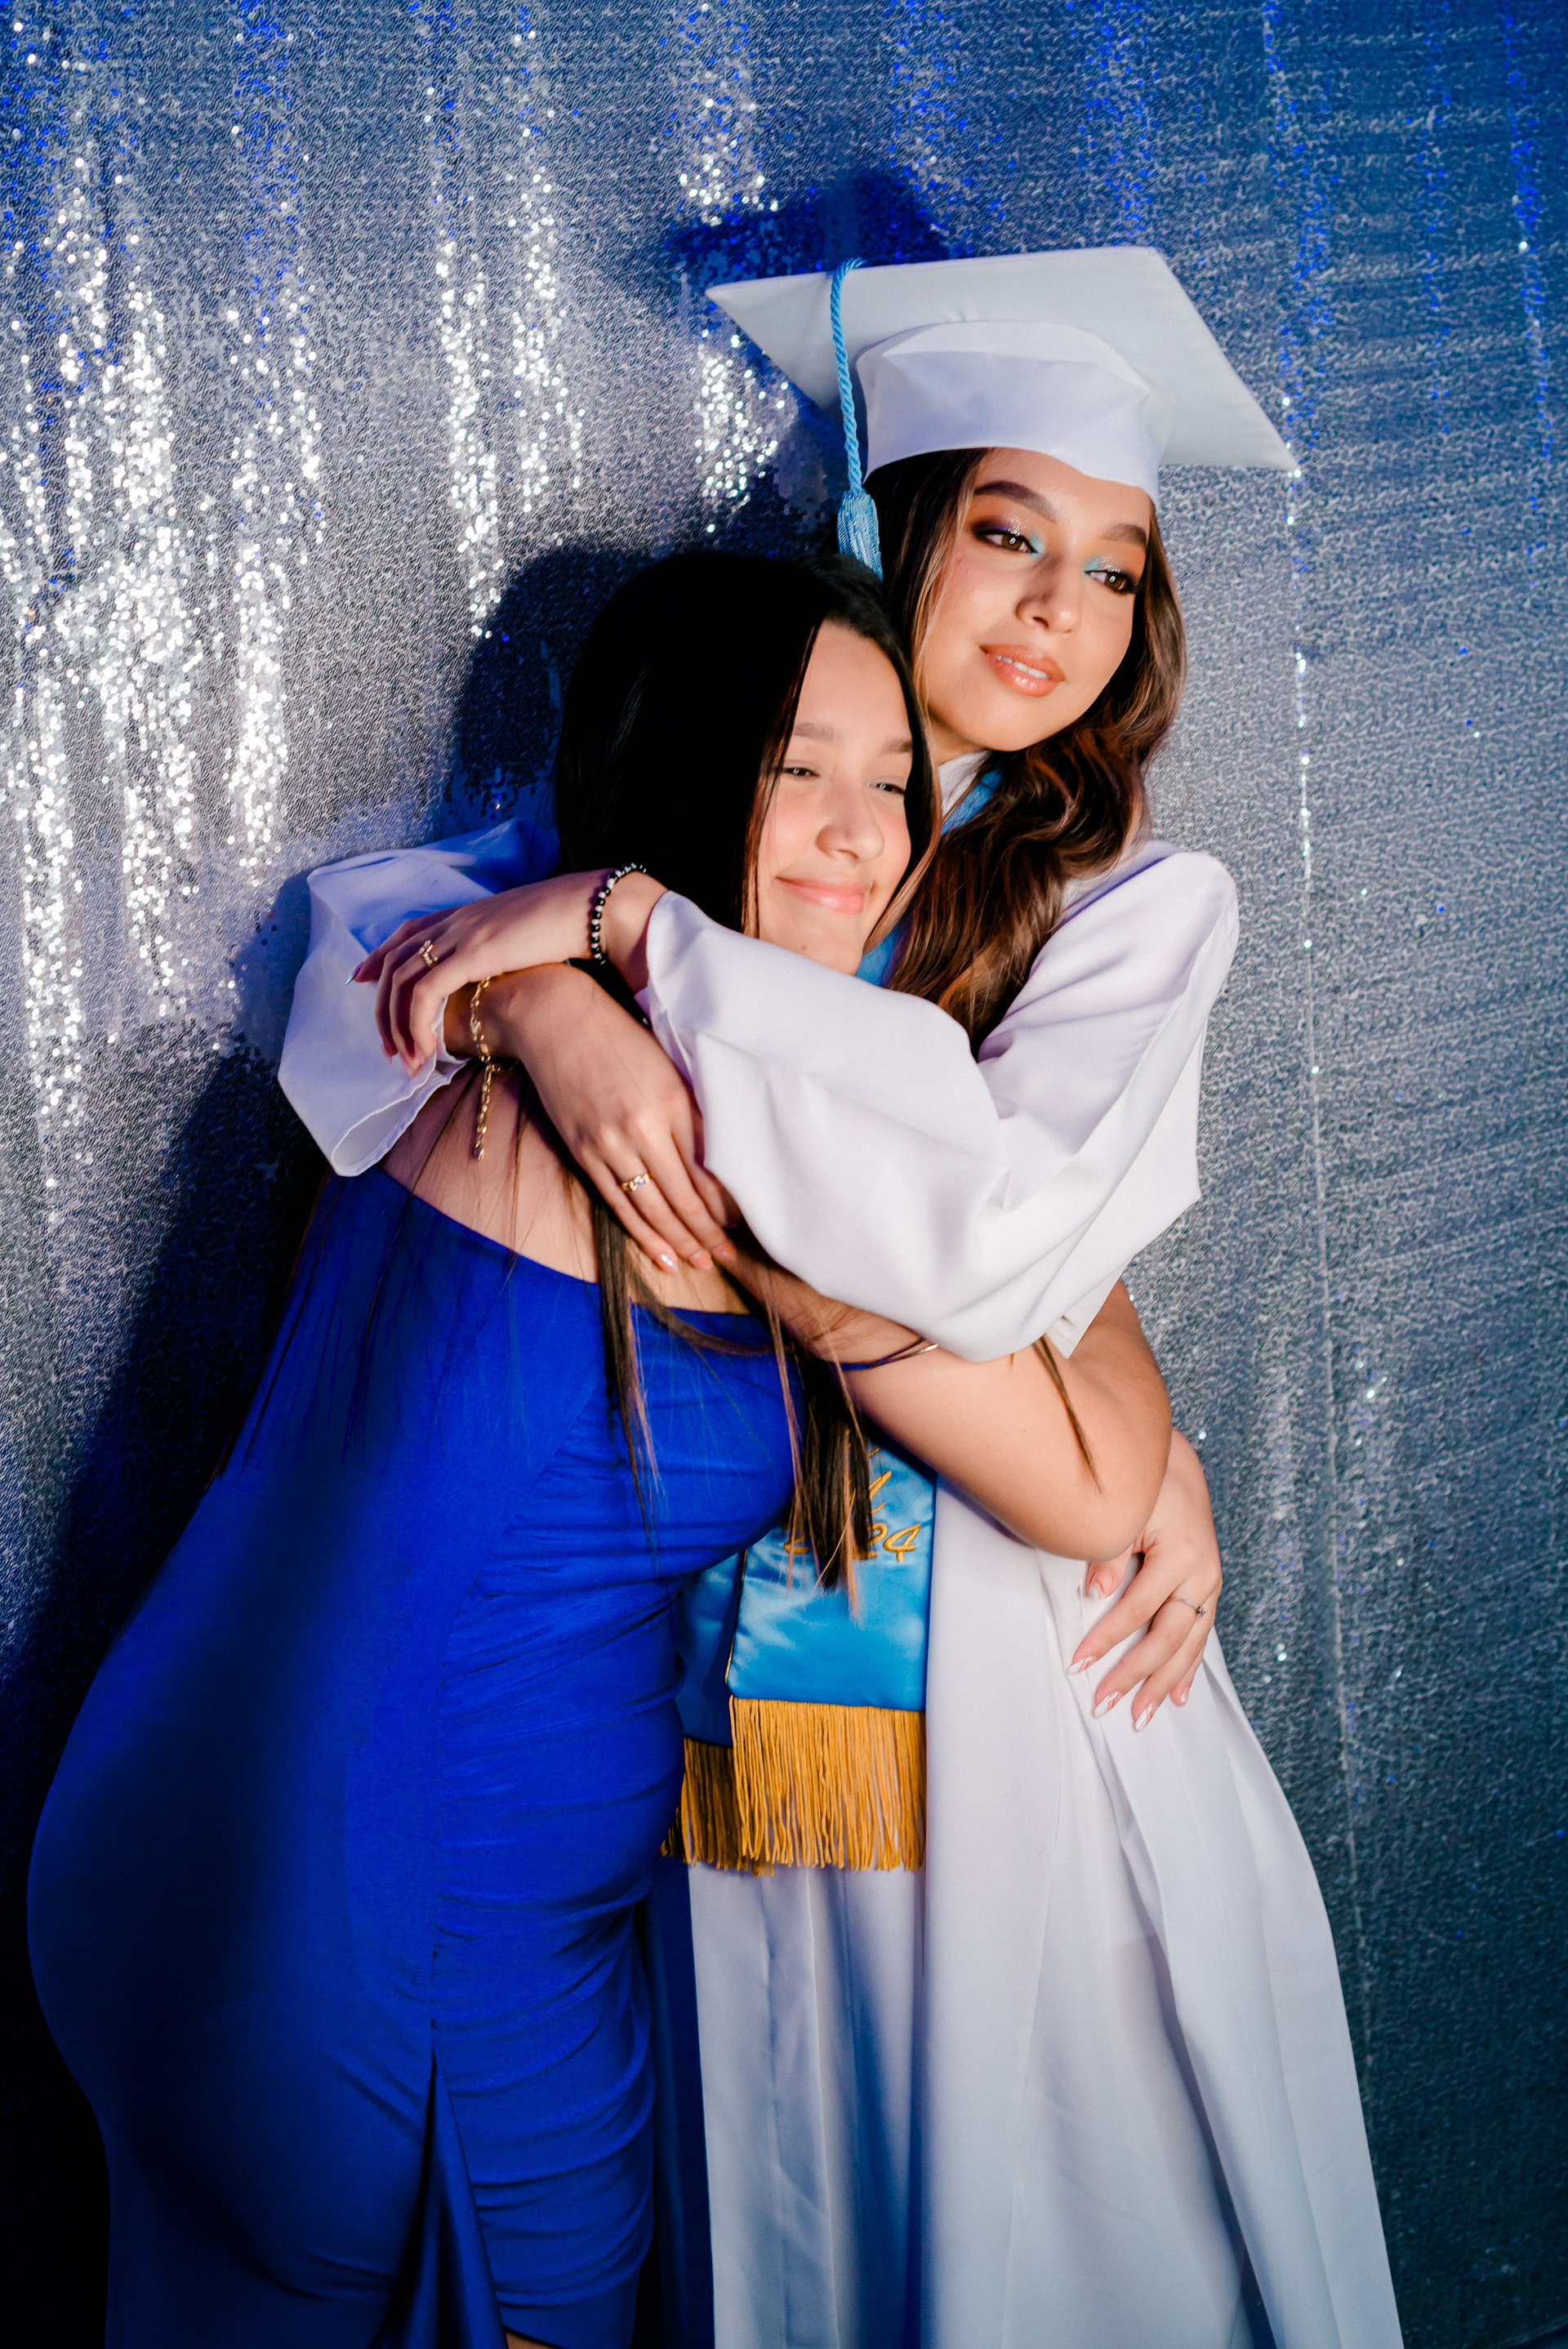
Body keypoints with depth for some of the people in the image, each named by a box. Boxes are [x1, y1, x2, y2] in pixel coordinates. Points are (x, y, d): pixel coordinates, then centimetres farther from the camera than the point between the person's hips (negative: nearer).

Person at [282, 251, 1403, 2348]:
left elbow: (1005, 1229, -21)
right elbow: (380, 916, 1)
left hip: (1022, 1615, -2)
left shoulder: (1145, 907, -4)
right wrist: (548, 1000, -22)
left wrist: (648, 935, -22)